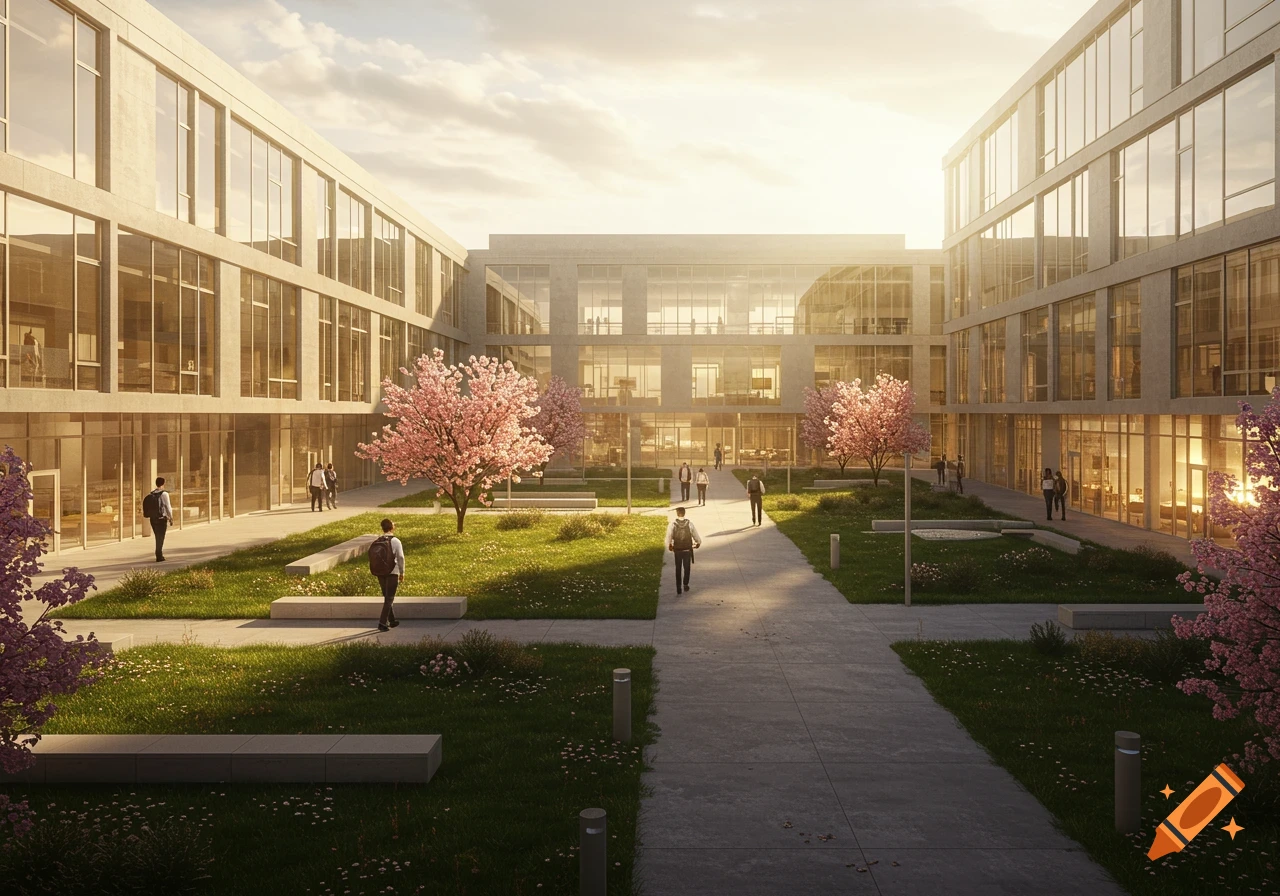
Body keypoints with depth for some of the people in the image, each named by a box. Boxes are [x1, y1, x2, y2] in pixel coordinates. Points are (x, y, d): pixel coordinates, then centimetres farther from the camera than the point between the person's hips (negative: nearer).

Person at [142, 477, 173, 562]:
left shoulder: (150, 494, 4)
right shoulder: (164, 494, -12)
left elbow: (147, 507, 7)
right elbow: (168, 507, -10)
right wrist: (171, 517, 2)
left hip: (153, 519, 5)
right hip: (162, 518, -5)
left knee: (158, 537, 18)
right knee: (161, 537, 3)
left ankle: (159, 555, 25)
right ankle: (159, 556, 1)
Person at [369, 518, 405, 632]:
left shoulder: (376, 541, 1)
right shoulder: (395, 541, -11)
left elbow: (373, 558, 1)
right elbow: (400, 558, -8)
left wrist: (377, 571, 11)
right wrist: (402, 573, 3)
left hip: (380, 573, 5)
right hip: (392, 573, -5)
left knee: (387, 597, 18)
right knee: (389, 598, 1)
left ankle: (392, 620, 29)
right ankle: (382, 623, -7)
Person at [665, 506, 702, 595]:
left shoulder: (672, 524, -12)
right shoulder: (690, 524, -10)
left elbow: (668, 538, -14)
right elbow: (696, 536, -4)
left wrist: (669, 546, 5)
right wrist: (698, 543, 17)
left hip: (677, 550, 0)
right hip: (688, 550, 0)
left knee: (678, 569, 13)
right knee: (687, 568, 19)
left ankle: (679, 587, 14)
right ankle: (685, 585, 19)